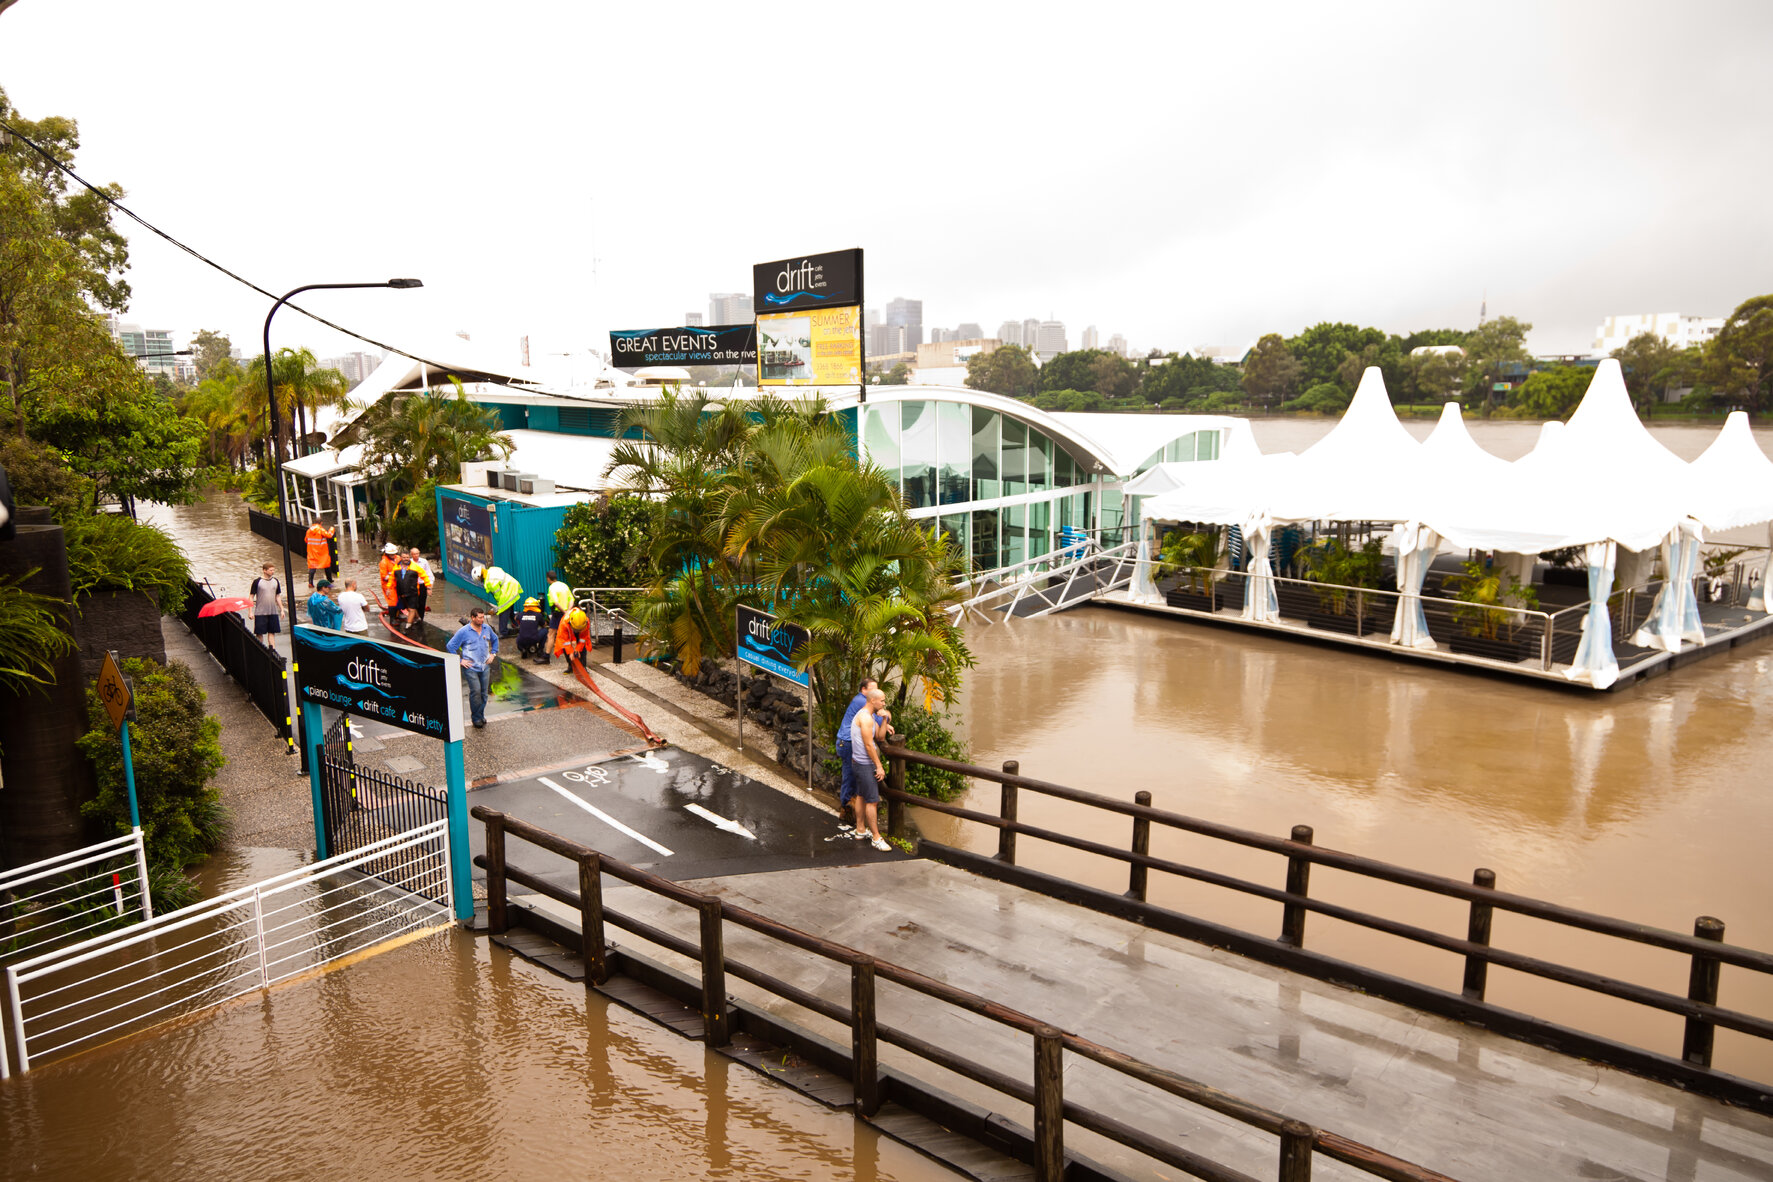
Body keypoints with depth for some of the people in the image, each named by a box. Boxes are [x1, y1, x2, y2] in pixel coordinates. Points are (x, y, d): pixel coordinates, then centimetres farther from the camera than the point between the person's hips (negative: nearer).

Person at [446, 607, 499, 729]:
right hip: (470, 667, -5)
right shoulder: (463, 631, -9)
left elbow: (495, 639, 26)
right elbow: (450, 646, -4)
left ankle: (481, 715, 23)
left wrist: (493, 654, 15)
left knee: (483, 692, 7)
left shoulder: (487, 628, 6)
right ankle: (476, 718, -2)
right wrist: (459, 661, -7)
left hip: (485, 666, 5)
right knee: (475, 691, -13)